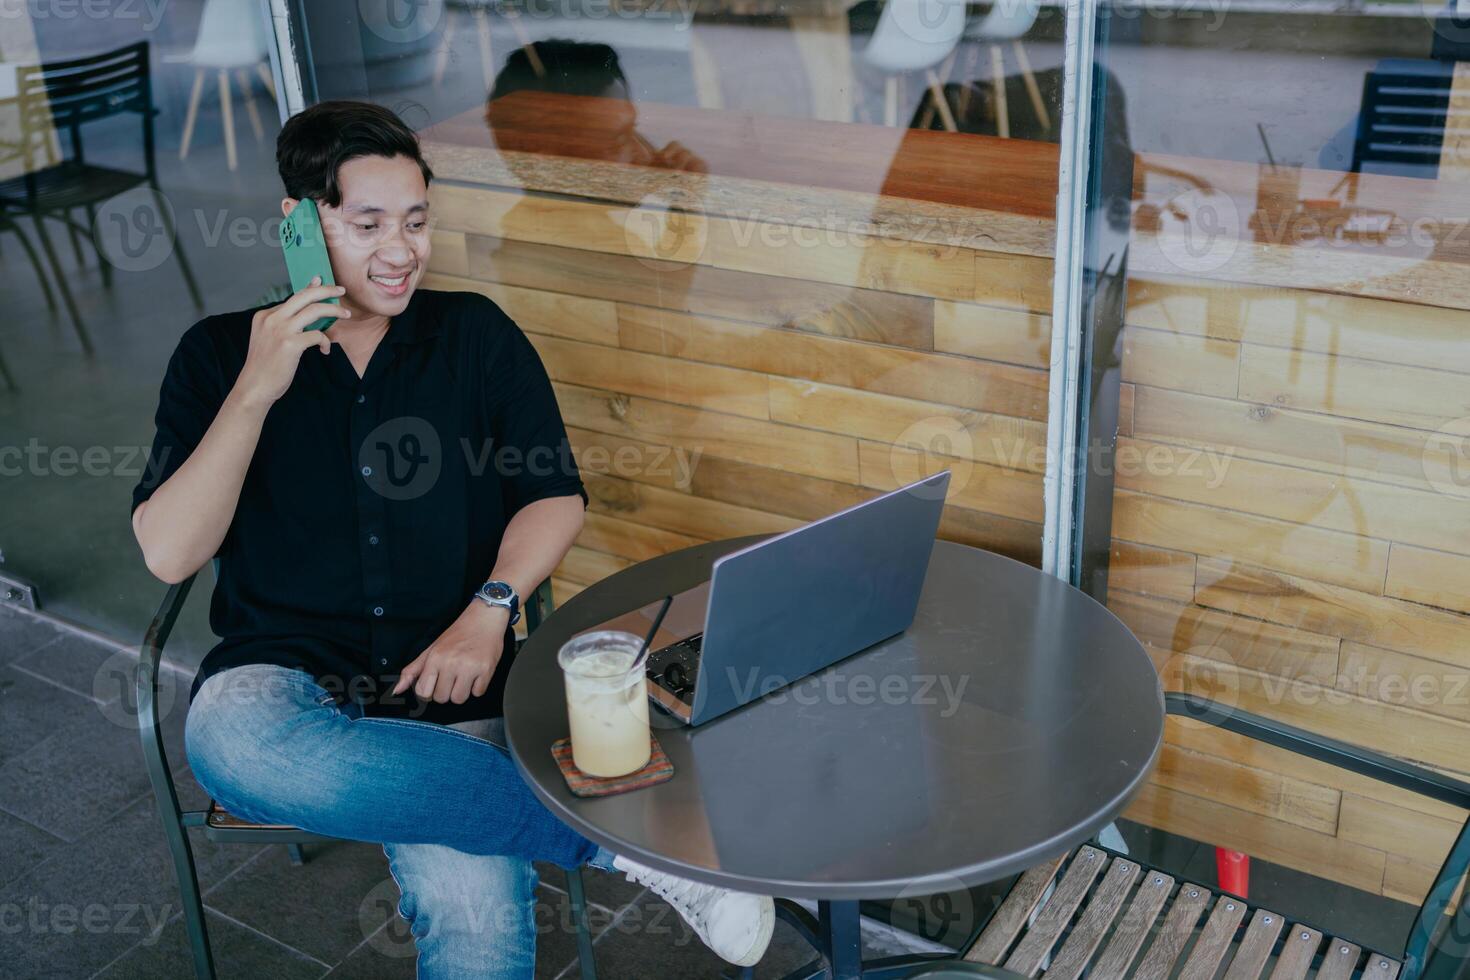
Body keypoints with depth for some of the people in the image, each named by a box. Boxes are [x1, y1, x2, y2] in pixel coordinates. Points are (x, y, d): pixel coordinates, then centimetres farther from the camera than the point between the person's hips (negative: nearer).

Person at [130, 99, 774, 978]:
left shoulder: (476, 334, 11)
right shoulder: (219, 354, 8)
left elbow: (556, 495, 6)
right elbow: (168, 554, -1)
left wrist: (488, 611, -12)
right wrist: (256, 390, -11)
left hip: (445, 683, -1)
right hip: (282, 675, 1)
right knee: (235, 742, -39)